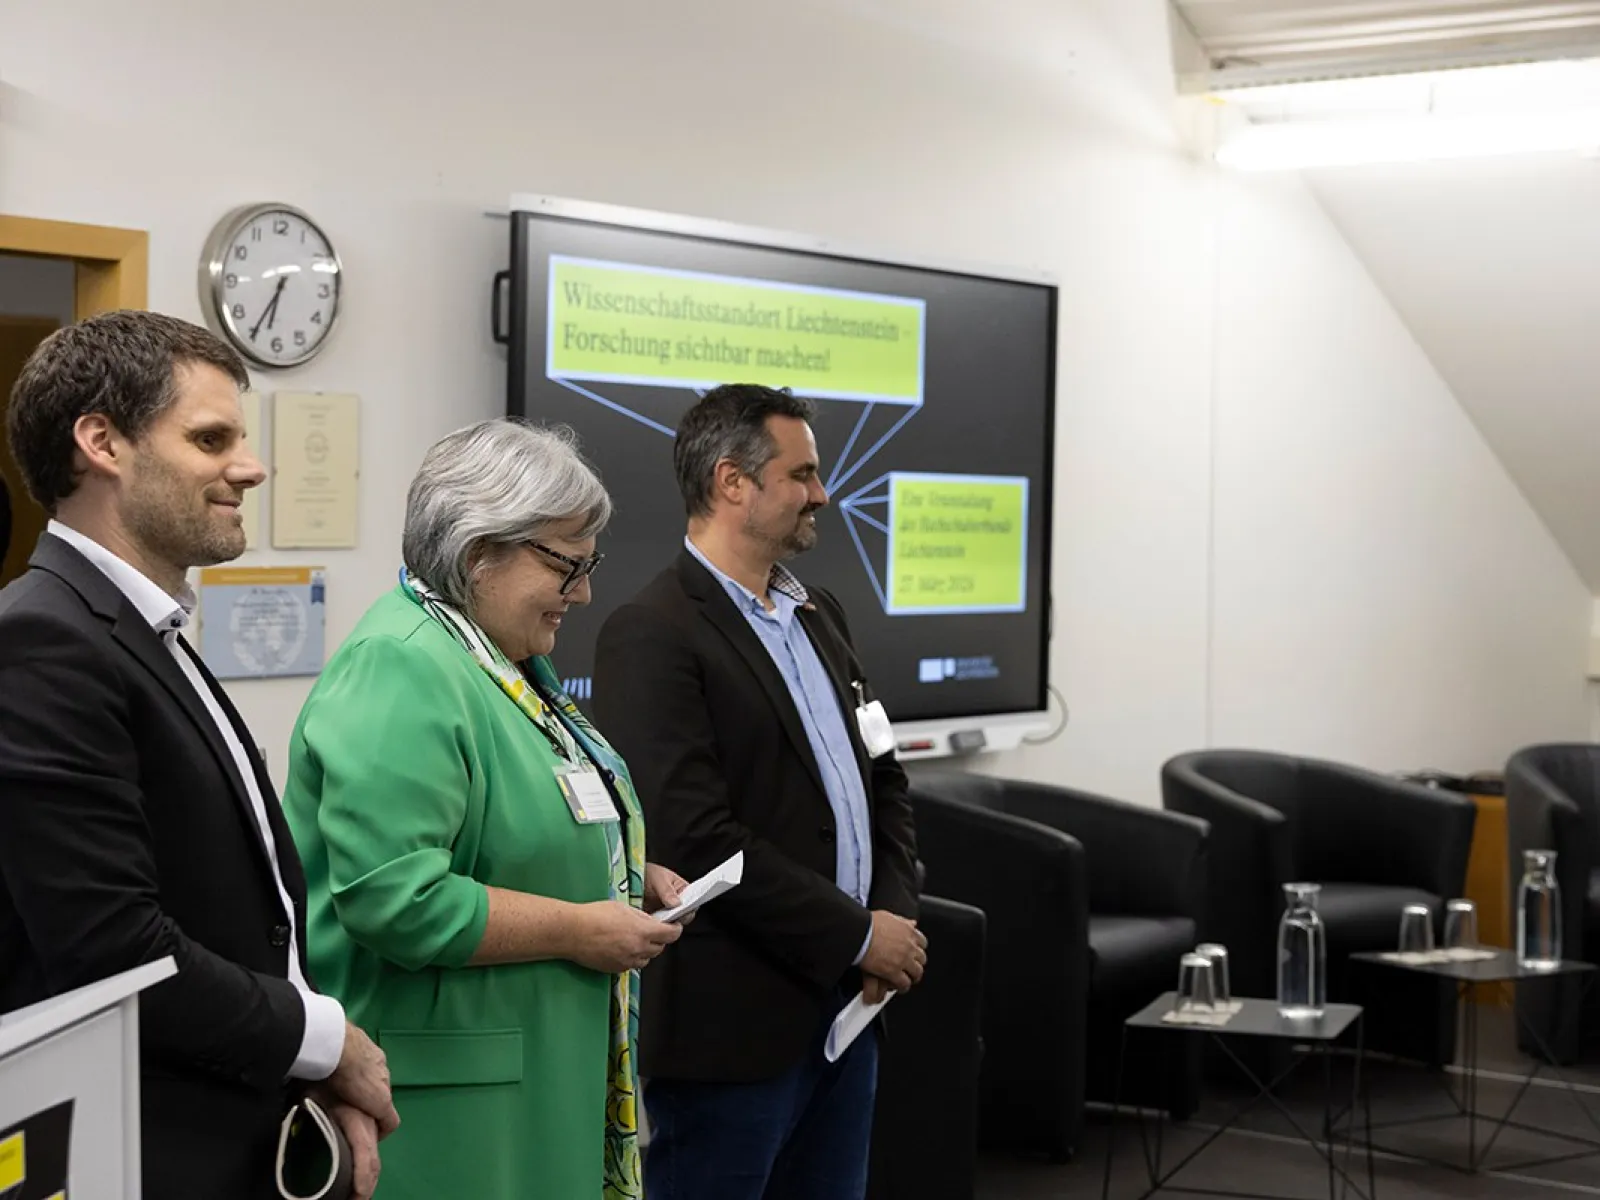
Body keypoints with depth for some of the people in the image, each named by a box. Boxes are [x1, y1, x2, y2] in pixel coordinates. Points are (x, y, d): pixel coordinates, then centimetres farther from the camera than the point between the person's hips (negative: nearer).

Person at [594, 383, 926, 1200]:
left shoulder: (818, 614, 14)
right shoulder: (651, 636, -13)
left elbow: (882, 779, 18)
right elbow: (698, 837, -20)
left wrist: (895, 913, 0)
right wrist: (858, 936, -14)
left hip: (840, 1008, 8)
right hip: (732, 1021, -8)